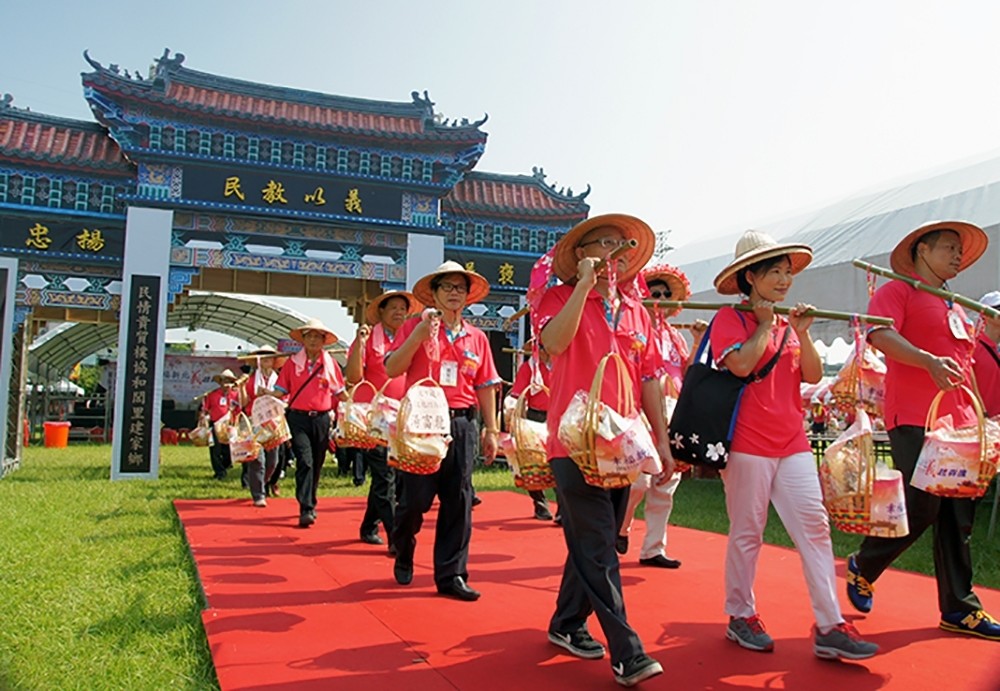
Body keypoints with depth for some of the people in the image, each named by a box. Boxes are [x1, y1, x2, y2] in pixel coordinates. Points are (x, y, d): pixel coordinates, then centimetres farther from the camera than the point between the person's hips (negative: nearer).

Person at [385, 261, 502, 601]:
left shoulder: (477, 337, 12)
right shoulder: (414, 327, 3)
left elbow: (485, 386, 14)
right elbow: (391, 369, -8)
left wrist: (491, 430, 12)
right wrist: (420, 334, -17)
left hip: (462, 424, 3)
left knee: (458, 502, 4)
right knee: (415, 497, 2)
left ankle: (451, 575, 14)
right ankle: (403, 553, 32)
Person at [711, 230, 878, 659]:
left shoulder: (788, 323, 15)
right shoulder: (729, 318, -3)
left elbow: (813, 376, 7)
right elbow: (741, 365, -21)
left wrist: (802, 333, -5)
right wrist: (765, 325, -9)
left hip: (792, 443, 6)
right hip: (748, 442, -6)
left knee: (814, 527, 0)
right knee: (747, 532, 3)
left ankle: (829, 627, 5)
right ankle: (741, 616, 19)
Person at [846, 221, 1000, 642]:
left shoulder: (956, 307, 25)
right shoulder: (897, 292, 1)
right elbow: (880, 335, -18)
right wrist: (929, 362, -32)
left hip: (959, 421, 8)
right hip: (913, 418, -8)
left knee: (957, 517, 6)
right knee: (920, 508, -9)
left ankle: (959, 608, 13)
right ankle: (862, 566, 13)